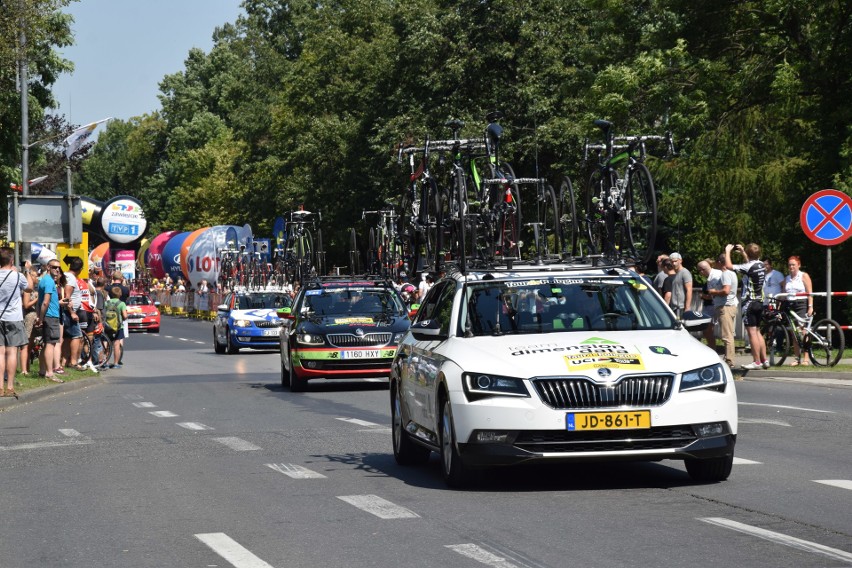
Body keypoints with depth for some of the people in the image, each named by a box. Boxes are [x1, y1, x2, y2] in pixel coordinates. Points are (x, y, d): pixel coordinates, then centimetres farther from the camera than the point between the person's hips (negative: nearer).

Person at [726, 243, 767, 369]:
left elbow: (729, 266, -17)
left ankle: (757, 362, -7)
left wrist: (728, 251, -4)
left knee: (752, 332, -6)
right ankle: (764, 360, 16)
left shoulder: (749, 267, -17)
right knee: (757, 332, 16)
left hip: (749, 303, -8)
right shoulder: (761, 265, 8)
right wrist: (742, 252, 35)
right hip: (760, 302, 8)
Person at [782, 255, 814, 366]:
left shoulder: (804, 276, 4)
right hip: (790, 306, 5)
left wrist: (810, 307, -12)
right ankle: (797, 357, 7)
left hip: (802, 305, -5)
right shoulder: (786, 279, 18)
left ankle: (806, 357, -12)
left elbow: (810, 293, -3)